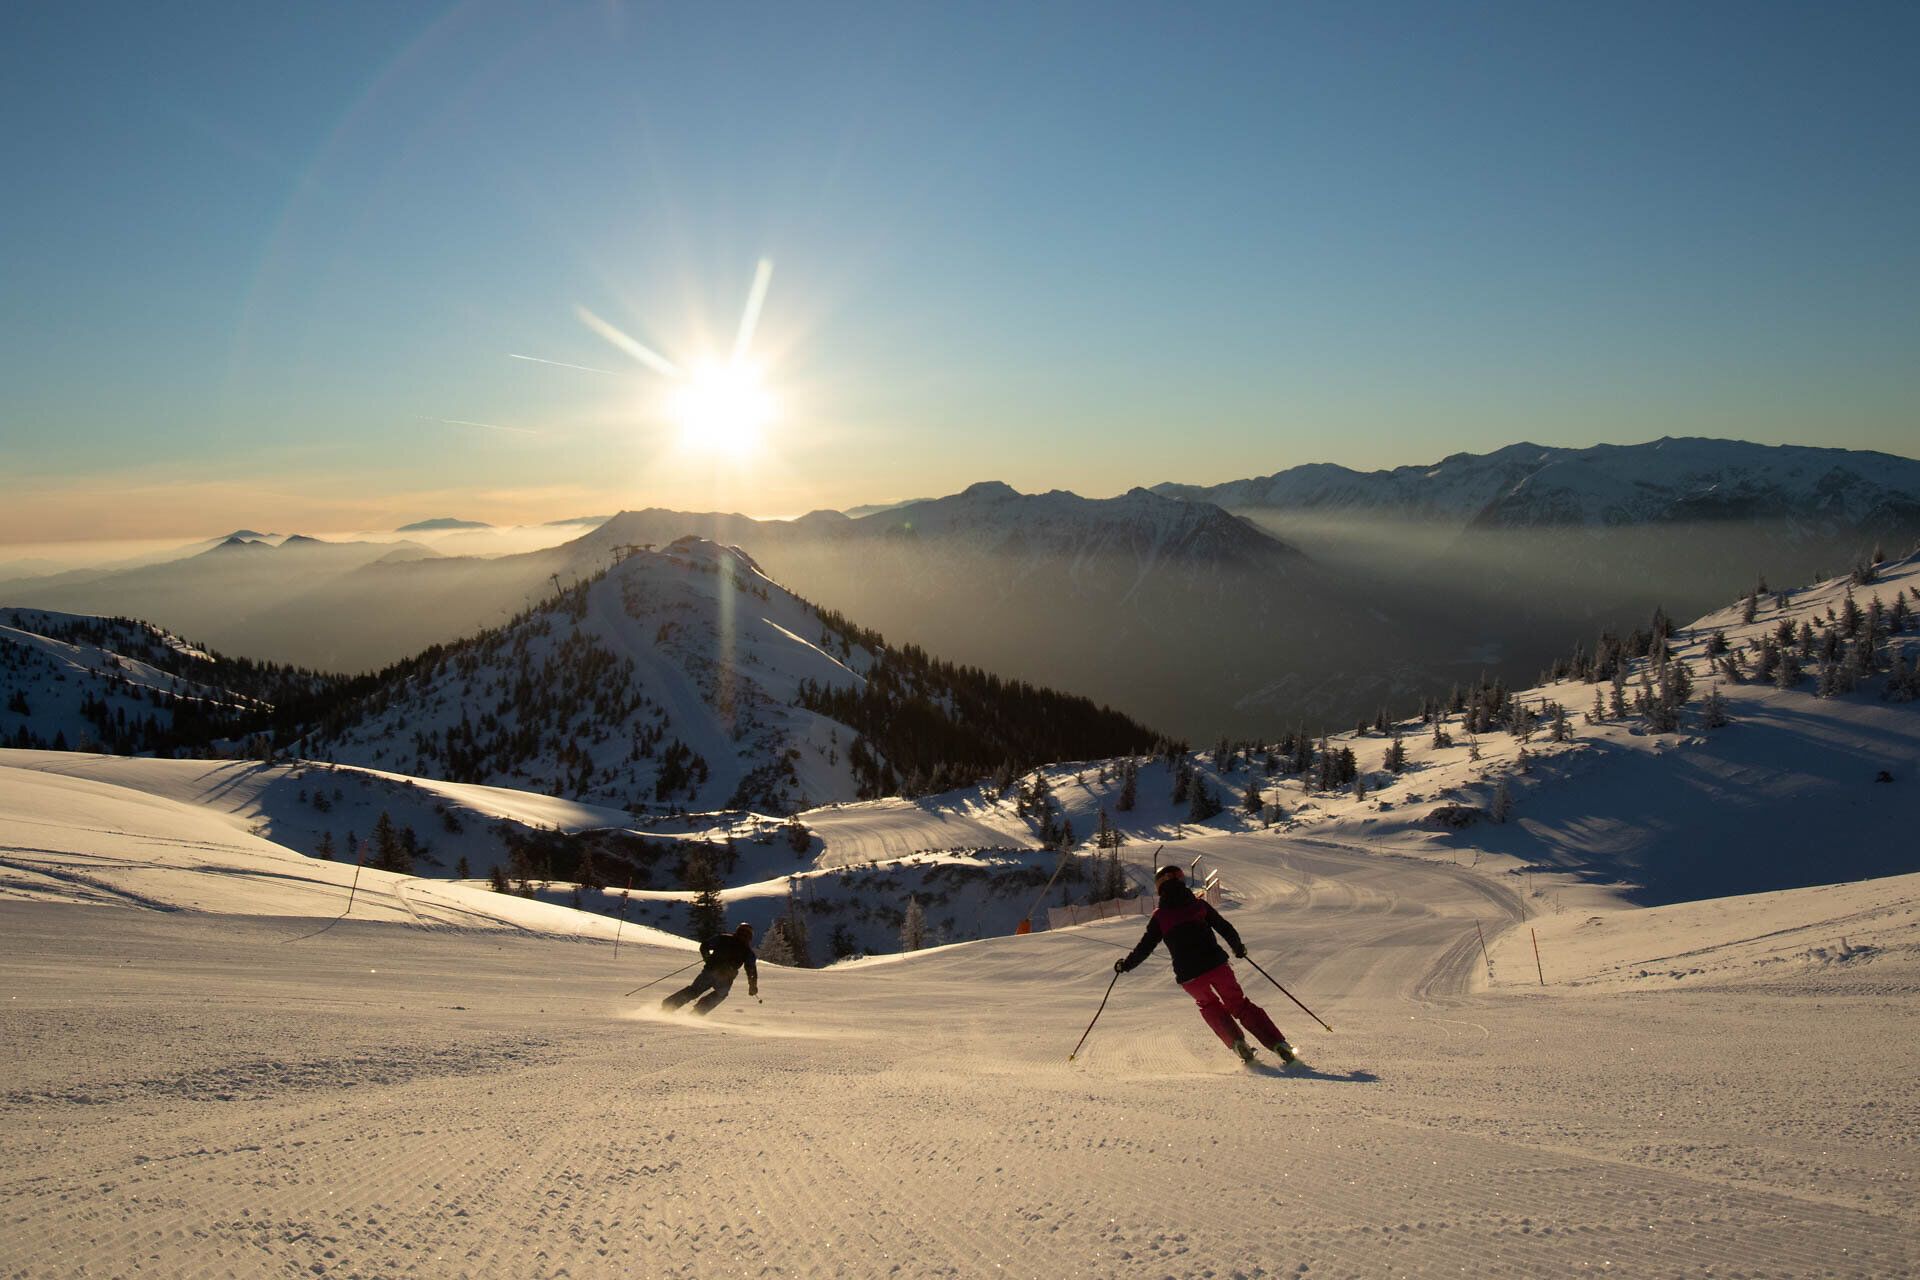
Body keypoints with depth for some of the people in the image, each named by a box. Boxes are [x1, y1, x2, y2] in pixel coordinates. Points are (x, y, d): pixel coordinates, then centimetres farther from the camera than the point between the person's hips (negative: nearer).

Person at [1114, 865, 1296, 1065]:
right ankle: (1278, 1044, 1)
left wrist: (1126, 964, 21)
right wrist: (1238, 947, 29)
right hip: (1216, 964, 1)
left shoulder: (1159, 917, 3)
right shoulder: (1199, 905, 7)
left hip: (1189, 976, -1)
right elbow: (1226, 928, 11)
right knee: (1238, 1004, 13)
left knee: (1209, 1005, 27)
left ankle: (1237, 1042, 6)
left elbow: (1145, 947, 5)